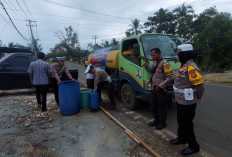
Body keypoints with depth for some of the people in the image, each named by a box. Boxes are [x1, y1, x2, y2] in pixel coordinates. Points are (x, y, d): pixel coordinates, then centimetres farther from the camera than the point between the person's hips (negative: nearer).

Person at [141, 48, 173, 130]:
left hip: (161, 89, -8)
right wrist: (146, 62, 10)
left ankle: (163, 123, 24)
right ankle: (156, 120, 35)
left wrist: (161, 85, -19)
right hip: (155, 88, 9)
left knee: (161, 107, 6)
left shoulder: (164, 63, -16)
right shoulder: (155, 62, 11)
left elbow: (170, 77, -19)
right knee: (153, 105, 17)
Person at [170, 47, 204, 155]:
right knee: (181, 121, 23)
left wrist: (199, 97, -8)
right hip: (180, 100, 10)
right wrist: (176, 93, 18)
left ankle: (193, 147, 23)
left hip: (187, 102, -10)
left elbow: (199, 84, -24)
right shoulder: (184, 65, 8)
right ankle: (182, 138, 44)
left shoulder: (191, 67, -24)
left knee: (186, 124, 4)